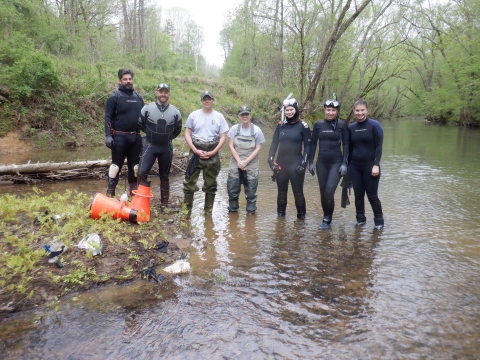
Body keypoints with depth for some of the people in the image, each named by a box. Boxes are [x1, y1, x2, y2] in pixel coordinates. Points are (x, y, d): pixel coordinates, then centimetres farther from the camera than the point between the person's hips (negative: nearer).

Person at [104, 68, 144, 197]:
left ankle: (134, 190, 20)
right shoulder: (114, 97, -3)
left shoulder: (138, 97, 12)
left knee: (135, 164, 10)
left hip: (136, 137, 5)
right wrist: (108, 135, -16)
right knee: (116, 164, -1)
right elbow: (108, 117, -7)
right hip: (120, 136, -5)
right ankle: (110, 192, 6)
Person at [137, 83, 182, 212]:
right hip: (150, 146, -1)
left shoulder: (175, 112, -2)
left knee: (164, 176, 10)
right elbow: (140, 124, 10)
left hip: (166, 148, 1)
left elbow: (177, 130, 14)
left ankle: (164, 204, 20)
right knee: (142, 172, -13)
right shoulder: (147, 108, -6)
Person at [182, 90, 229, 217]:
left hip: (212, 155, 1)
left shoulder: (219, 117, 2)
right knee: (189, 182, -1)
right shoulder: (193, 115, 1)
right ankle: (187, 210, 9)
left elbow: (223, 137, 0)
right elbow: (187, 134, 0)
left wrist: (213, 152, -11)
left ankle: (208, 211, 21)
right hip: (195, 153, -1)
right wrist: (195, 150, -12)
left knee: (211, 184, 9)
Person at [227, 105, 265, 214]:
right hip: (235, 164, 1)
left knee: (251, 191, 4)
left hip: (251, 165, -1)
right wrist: (239, 161, -11)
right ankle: (232, 210, 23)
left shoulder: (256, 130, -3)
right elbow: (231, 146, -1)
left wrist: (246, 162, -12)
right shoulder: (234, 129, -1)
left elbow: (258, 148, -4)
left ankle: (251, 211, 18)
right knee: (232, 189, 6)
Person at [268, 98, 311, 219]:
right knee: (281, 191, 12)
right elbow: (274, 144, 10)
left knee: (298, 192, -1)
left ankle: (301, 216, 11)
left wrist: (303, 163, -11)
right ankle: (280, 214, 23)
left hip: (296, 164, -4)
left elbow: (307, 146, -3)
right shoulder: (281, 125, 6)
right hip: (281, 163, 4)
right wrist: (271, 160, 0)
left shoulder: (303, 126, -3)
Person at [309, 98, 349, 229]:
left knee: (329, 191, -15)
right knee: (323, 192, 9)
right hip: (321, 162, 3)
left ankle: (327, 219, 3)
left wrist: (344, 163, -9)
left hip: (336, 162, -3)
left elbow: (346, 145, -2)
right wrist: (310, 162, 4)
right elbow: (313, 144, 7)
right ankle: (326, 217, 25)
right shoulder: (318, 124, 3)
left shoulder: (342, 124, -3)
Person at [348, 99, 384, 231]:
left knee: (372, 195, 2)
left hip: (370, 166, -4)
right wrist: (347, 165, 9)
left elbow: (379, 146, -9)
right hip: (355, 167, 4)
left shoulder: (374, 125, -6)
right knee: (358, 195, 9)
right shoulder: (351, 128, 6)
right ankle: (360, 219, 23)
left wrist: (376, 165, -16)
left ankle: (379, 222, 16)